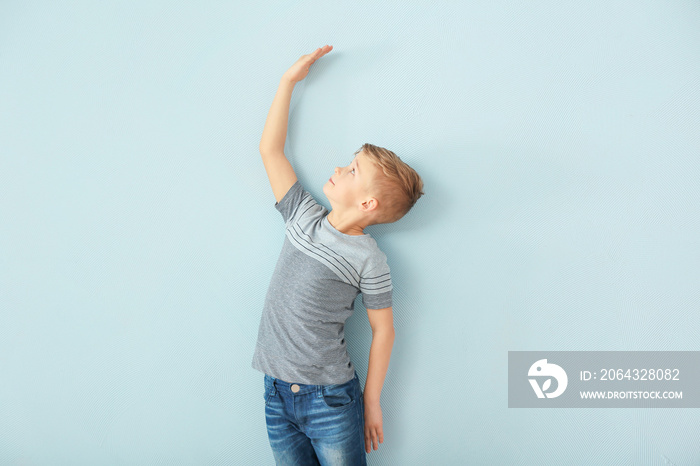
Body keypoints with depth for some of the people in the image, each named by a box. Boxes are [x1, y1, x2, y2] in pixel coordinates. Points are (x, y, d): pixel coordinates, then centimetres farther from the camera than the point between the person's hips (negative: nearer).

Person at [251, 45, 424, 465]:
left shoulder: (370, 262, -14)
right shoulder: (304, 217, 0)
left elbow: (383, 330, -7)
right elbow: (271, 149, 3)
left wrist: (372, 402, -2)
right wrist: (290, 80, 6)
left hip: (331, 400, -5)